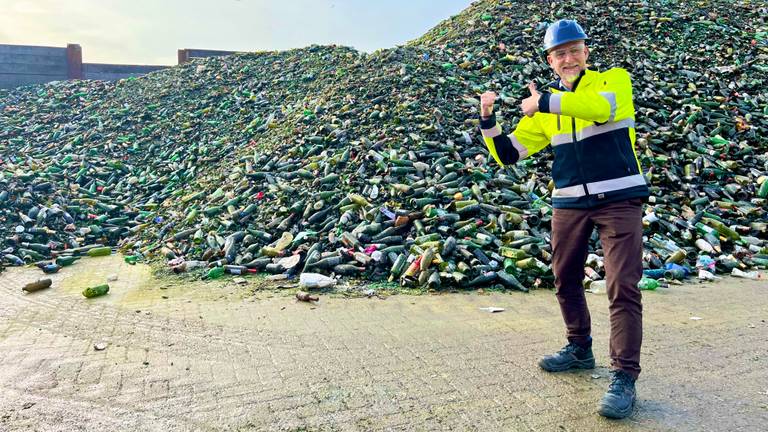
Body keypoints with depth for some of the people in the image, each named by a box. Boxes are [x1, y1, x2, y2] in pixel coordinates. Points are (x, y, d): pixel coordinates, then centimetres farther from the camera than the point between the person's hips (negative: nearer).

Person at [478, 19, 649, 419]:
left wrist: (543, 102, -25)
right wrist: (487, 121, -8)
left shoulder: (615, 79, 0)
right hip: (569, 203, 5)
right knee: (565, 279, 11)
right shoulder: (545, 109, 10)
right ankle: (579, 349, 31)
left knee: (622, 287, -9)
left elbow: (602, 107, -26)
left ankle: (624, 377, 0)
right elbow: (507, 154, 7)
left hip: (619, 198, -4)